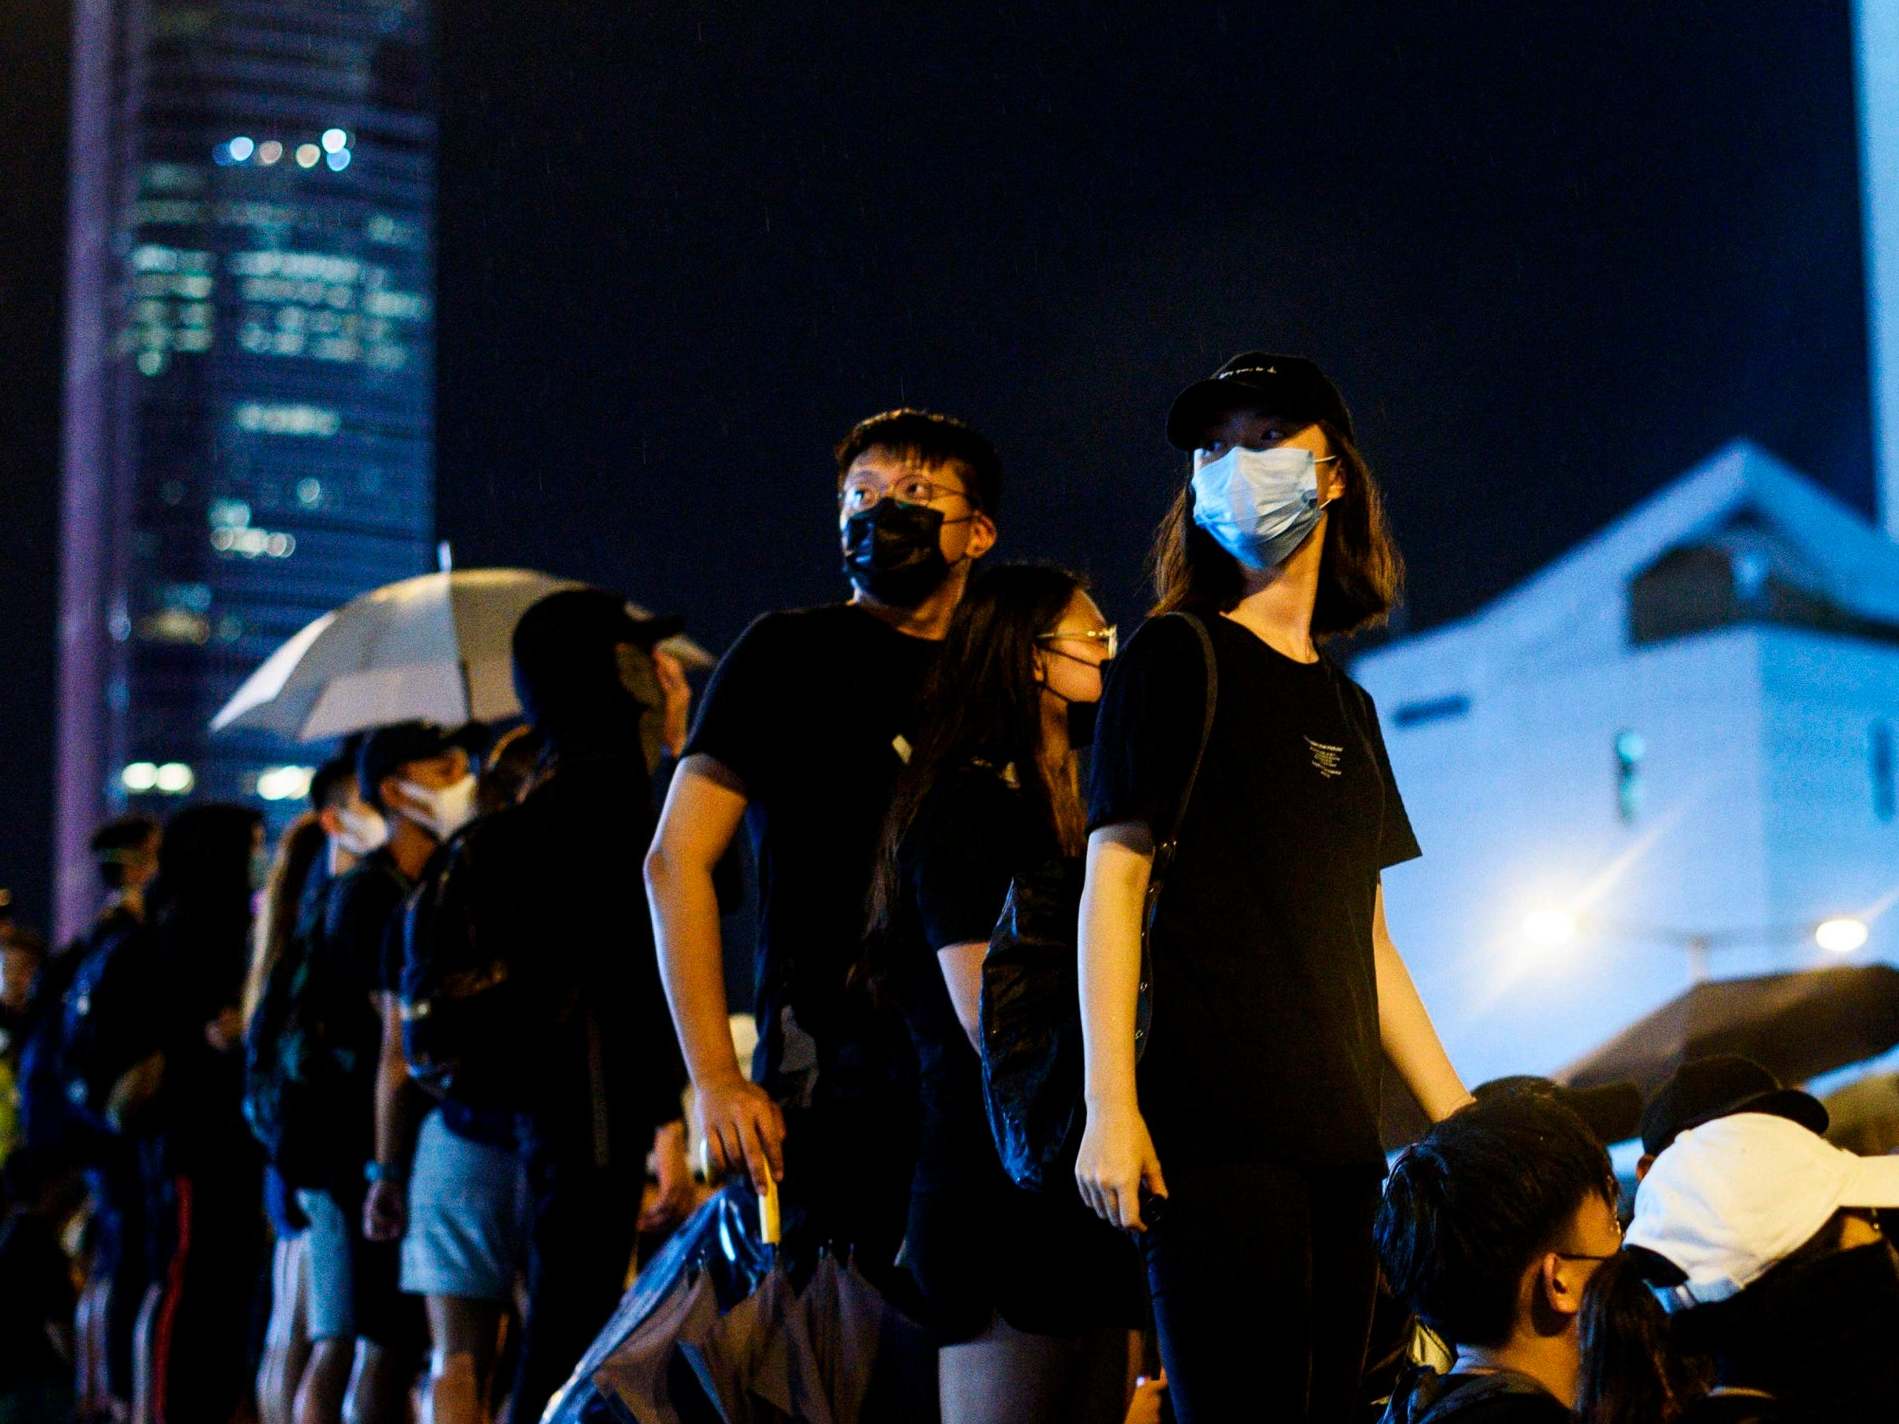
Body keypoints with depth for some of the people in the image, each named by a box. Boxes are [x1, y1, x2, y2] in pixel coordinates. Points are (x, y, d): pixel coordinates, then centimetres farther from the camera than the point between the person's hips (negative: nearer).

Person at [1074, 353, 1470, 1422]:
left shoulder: (1347, 706, 20)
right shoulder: (1177, 655, 1)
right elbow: (1116, 875, -6)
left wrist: (1464, 1127, 18)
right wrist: (1110, 1103, -16)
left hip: (1338, 1133, 7)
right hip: (1216, 1123, -6)